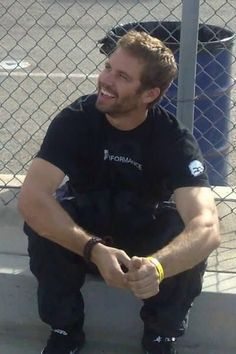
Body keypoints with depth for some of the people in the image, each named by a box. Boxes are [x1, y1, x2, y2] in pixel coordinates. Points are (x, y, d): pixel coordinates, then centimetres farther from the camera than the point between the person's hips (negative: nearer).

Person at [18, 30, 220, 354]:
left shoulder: (175, 140, -27)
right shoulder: (75, 120, -24)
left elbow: (208, 227, -40)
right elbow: (31, 197, -36)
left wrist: (157, 265, -61)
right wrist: (94, 250, -50)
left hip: (145, 231, 0)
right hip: (84, 225, 1)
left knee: (189, 237, -32)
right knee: (41, 224, -31)